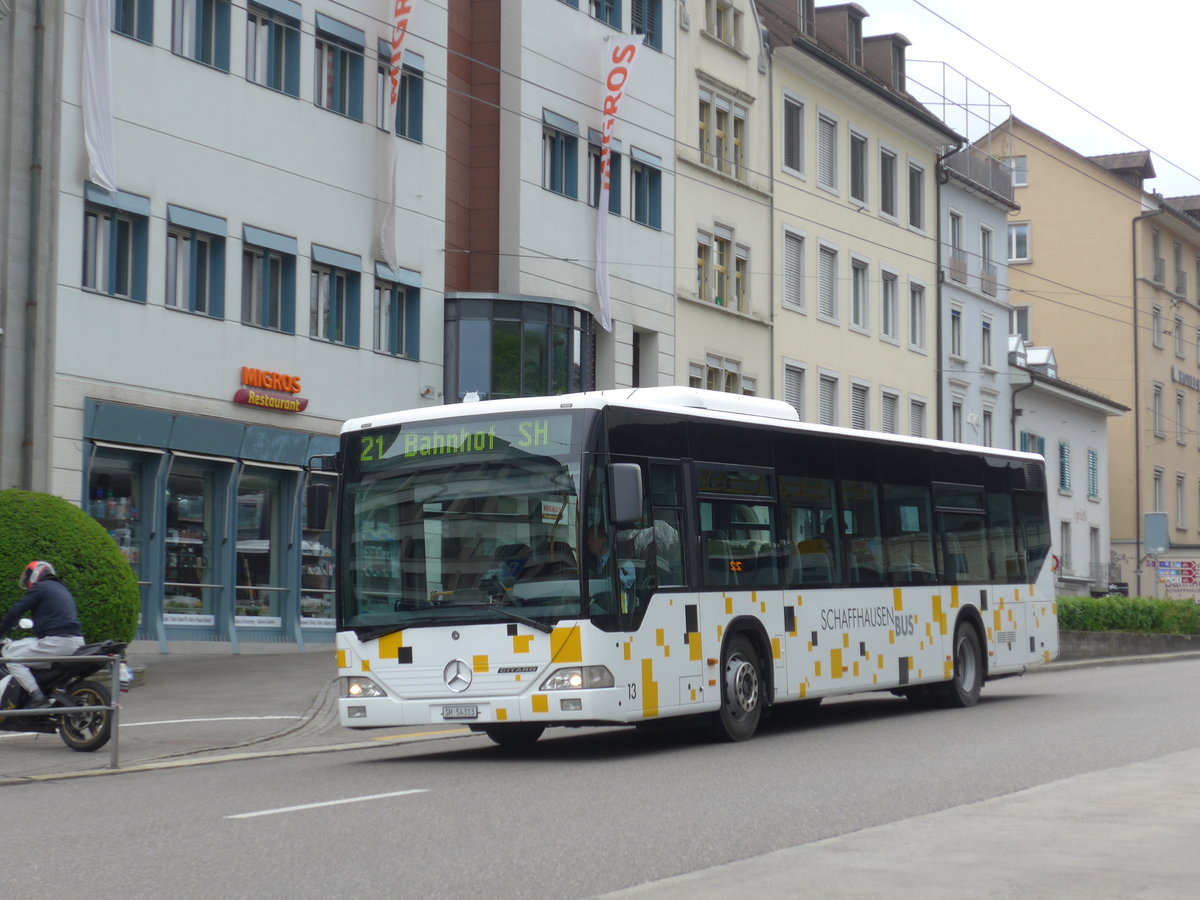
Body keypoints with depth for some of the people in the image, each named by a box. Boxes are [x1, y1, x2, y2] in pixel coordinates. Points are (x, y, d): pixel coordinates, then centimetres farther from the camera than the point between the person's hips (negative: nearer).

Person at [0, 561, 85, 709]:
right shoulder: (62, 588, 27)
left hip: (57, 641, -9)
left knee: (12, 657, -4)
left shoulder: (40, 588, 1)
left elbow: (16, 611, -3)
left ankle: (37, 697, -17)